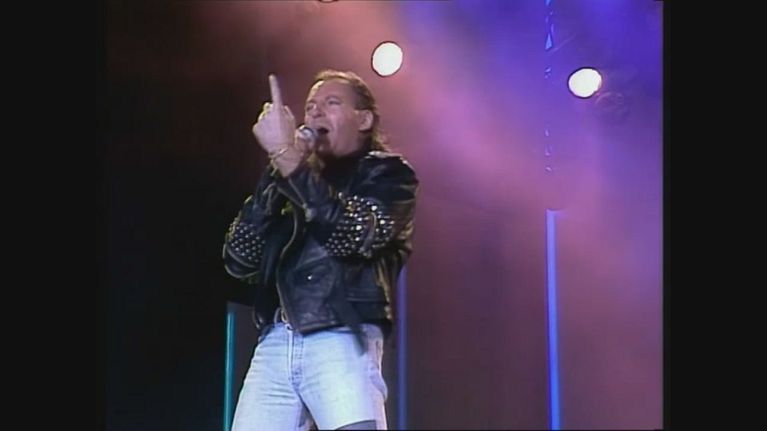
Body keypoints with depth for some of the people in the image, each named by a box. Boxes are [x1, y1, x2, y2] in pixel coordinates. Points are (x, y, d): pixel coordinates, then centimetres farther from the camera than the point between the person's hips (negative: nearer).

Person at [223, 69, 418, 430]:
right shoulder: (296, 180, 23)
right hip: (275, 345, 5)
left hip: (342, 343, -4)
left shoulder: (387, 173, 10)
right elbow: (239, 262, 10)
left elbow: (353, 235, -12)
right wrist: (277, 171, 3)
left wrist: (287, 156, -14)